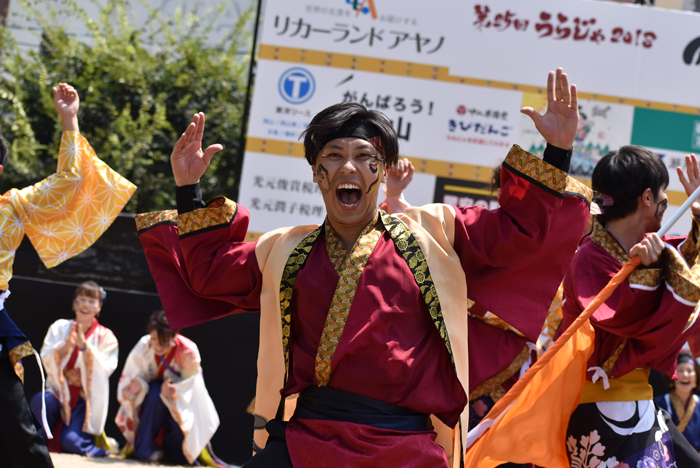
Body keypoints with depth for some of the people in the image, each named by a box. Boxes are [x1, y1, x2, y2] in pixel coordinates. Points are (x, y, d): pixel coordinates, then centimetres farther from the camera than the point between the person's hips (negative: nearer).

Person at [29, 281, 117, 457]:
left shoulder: (105, 337, 3)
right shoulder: (59, 327, 8)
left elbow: (104, 370, -12)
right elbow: (47, 360, -4)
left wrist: (84, 345, -22)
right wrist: (67, 344, -20)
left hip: (87, 400, -2)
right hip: (59, 393, 2)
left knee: (70, 441, -25)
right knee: (40, 401, -34)